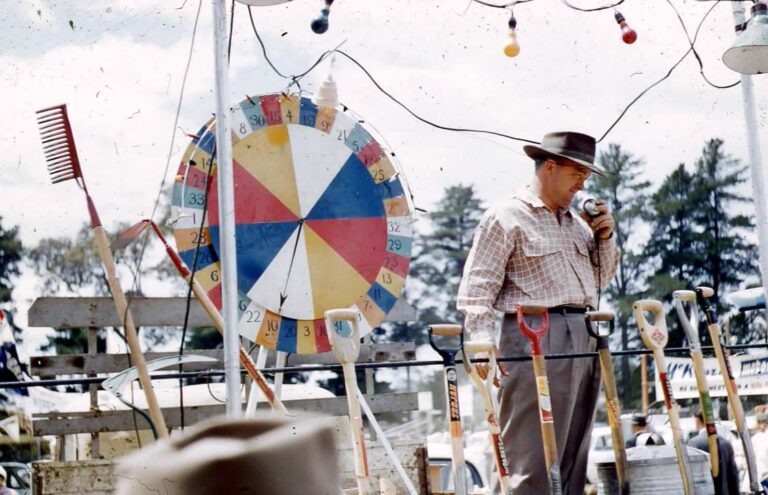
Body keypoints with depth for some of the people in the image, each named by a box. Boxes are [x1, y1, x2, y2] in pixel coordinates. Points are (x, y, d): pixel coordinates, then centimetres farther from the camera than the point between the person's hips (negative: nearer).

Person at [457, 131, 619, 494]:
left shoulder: (577, 221, 21)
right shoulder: (506, 216, -2)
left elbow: (601, 278, 30)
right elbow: (478, 286, -9)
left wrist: (604, 238, 13)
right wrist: (483, 341, -20)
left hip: (583, 338, 8)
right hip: (536, 340, -8)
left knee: (574, 456, 9)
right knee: (533, 459, -10)